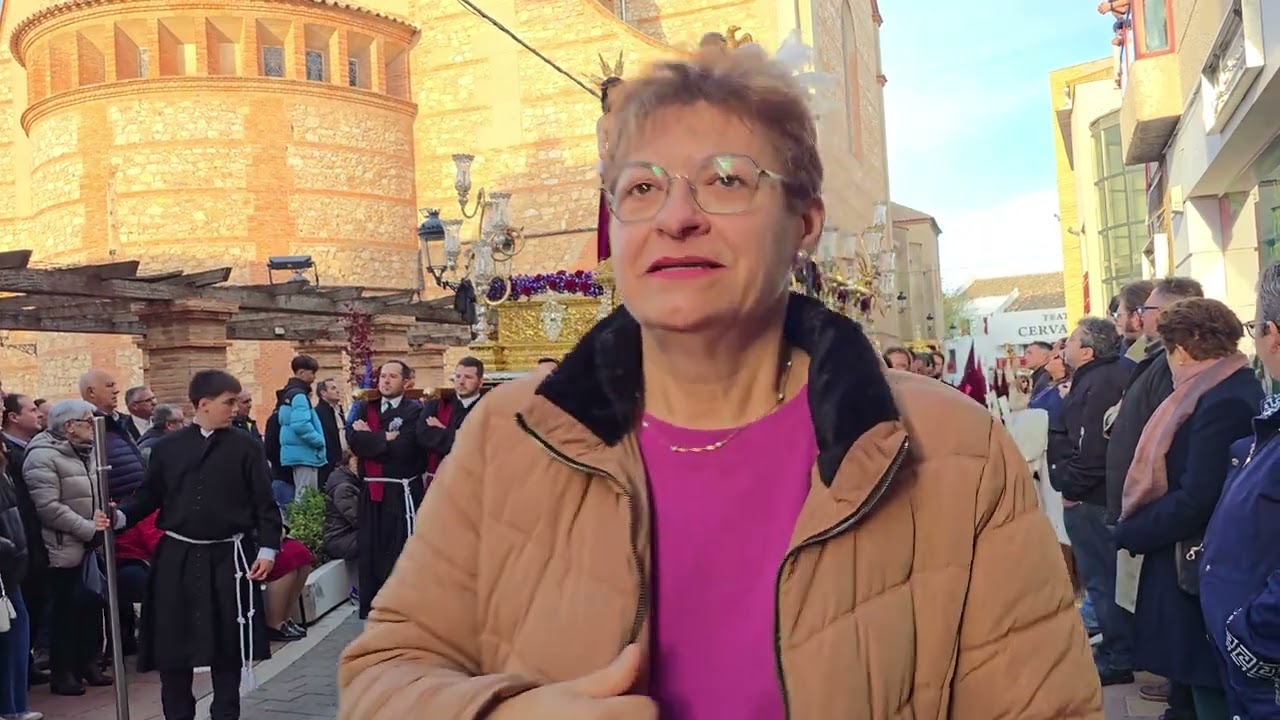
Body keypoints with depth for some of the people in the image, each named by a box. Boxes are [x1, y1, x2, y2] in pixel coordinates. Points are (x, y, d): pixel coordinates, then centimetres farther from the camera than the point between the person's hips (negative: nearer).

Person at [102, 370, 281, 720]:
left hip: (229, 558, -1)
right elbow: (149, 497, 7)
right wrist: (120, 516, -11)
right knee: (171, 643, 8)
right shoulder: (166, 448, 2)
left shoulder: (246, 447, -2)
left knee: (227, 644, 9)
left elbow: (264, 503, -1)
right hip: (176, 558, 2)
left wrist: (267, 549, -7)